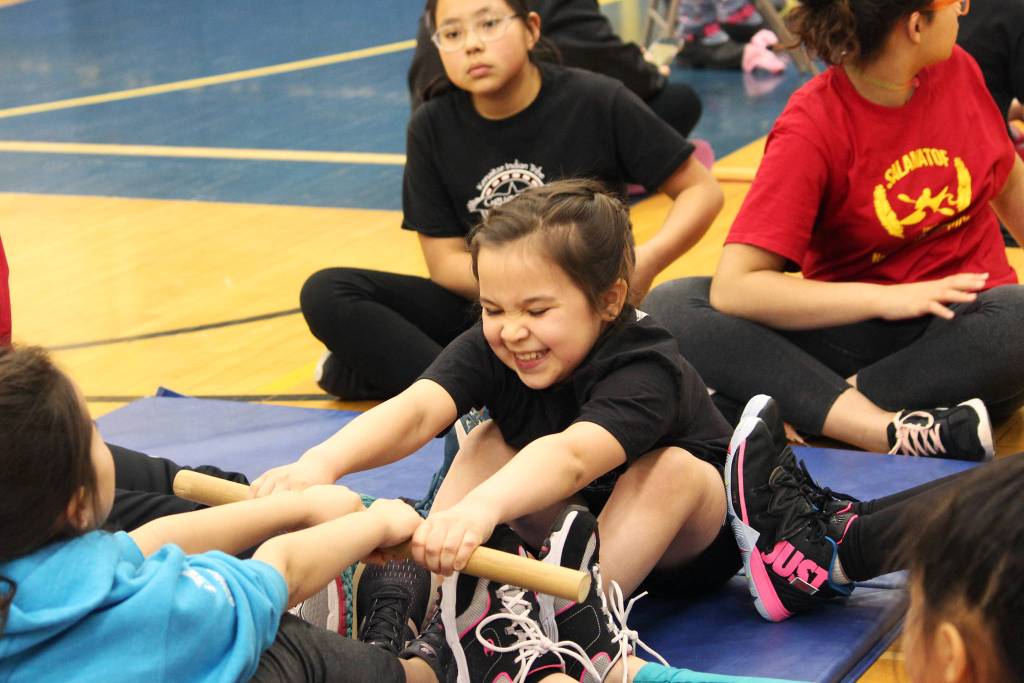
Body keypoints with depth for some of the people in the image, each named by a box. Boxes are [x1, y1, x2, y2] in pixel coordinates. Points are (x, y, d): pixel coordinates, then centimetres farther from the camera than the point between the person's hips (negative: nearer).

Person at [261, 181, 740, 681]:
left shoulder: (644, 372, -35)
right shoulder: (491, 348, -18)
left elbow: (571, 456, -55)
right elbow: (416, 410, -37)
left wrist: (478, 509, -75)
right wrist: (322, 462, -57)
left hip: (685, 537, -5)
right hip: (577, 525, 5)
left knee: (671, 468, -34)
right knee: (490, 444, -15)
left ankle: (577, 620, -35)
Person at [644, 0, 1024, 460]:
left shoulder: (955, 69, 2)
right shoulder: (814, 127, -12)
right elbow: (733, 287, -20)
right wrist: (883, 297, -25)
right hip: (859, 332, -2)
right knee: (669, 307, -25)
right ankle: (888, 428, -42)